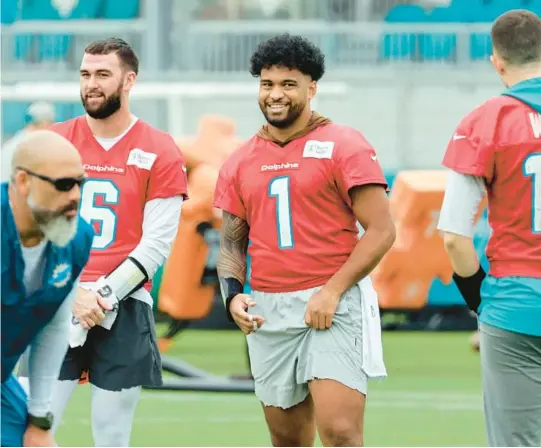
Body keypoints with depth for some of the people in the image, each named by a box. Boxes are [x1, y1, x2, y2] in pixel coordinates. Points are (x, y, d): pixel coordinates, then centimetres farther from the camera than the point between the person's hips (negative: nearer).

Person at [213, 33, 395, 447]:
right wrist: (233, 295, -3)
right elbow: (232, 244, 18)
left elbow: (381, 230, -8)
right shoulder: (240, 163, 13)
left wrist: (333, 291, -16)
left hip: (334, 307, -5)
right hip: (269, 312, 5)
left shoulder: (344, 146, -3)